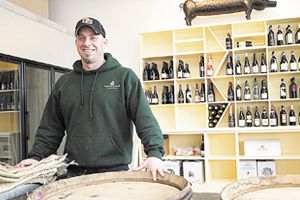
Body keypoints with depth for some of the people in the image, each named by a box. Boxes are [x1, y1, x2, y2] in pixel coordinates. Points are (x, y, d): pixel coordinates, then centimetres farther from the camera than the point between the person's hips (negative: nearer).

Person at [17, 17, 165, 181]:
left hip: (115, 171, -3)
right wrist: (37, 156, 2)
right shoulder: (64, 83, 11)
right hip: (74, 173, 3)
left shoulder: (125, 77, -1)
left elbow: (144, 118, -10)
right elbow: (51, 127, 13)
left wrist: (154, 152, -22)